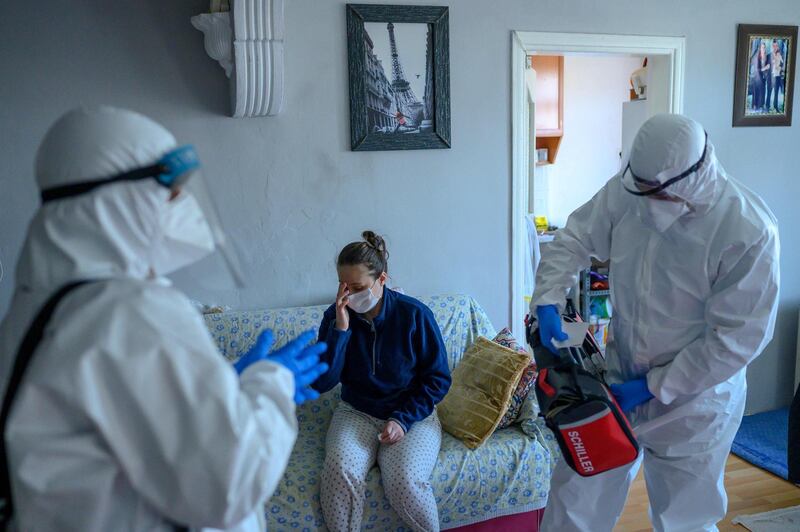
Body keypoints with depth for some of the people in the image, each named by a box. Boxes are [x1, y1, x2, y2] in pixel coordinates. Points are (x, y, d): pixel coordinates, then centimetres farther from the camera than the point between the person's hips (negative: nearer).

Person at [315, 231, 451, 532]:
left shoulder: (414, 315, -11)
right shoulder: (336, 316, -5)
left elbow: (438, 379, -5)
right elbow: (322, 383, -12)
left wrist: (403, 419, -16)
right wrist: (340, 328, -22)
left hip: (412, 414, -1)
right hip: (356, 413, 2)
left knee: (404, 481, -28)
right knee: (340, 470, -30)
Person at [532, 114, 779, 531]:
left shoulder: (749, 231, -23)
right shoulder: (627, 189, -11)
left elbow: (737, 337, -19)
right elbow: (575, 238, 3)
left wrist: (654, 387, -17)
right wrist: (548, 300, -13)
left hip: (693, 397, -3)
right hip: (618, 374, 4)